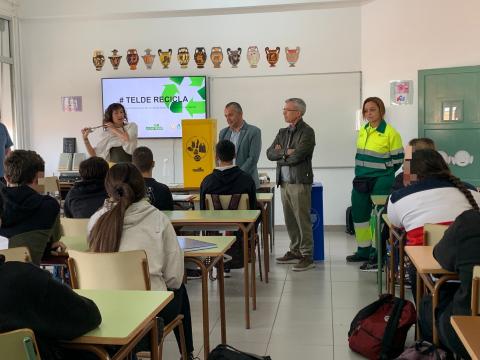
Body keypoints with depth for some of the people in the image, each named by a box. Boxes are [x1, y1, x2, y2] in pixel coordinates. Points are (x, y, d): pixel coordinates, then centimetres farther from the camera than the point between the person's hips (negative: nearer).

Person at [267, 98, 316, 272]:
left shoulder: (307, 132, -7)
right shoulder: (283, 132, 16)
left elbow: (296, 157, -18)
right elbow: (270, 153, 6)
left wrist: (280, 154, -3)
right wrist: (286, 152, -10)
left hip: (300, 182, -7)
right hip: (284, 182, 7)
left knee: (302, 220, -3)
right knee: (290, 220, 12)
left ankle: (307, 256, 4)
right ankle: (295, 251, 23)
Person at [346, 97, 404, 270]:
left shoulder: (390, 133, -11)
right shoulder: (362, 131, 9)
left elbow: (397, 160, -8)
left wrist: (383, 173, -7)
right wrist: (361, 172, 9)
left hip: (380, 181, -7)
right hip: (361, 180, 7)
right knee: (359, 214, 14)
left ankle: (377, 255, 7)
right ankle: (363, 251, 29)